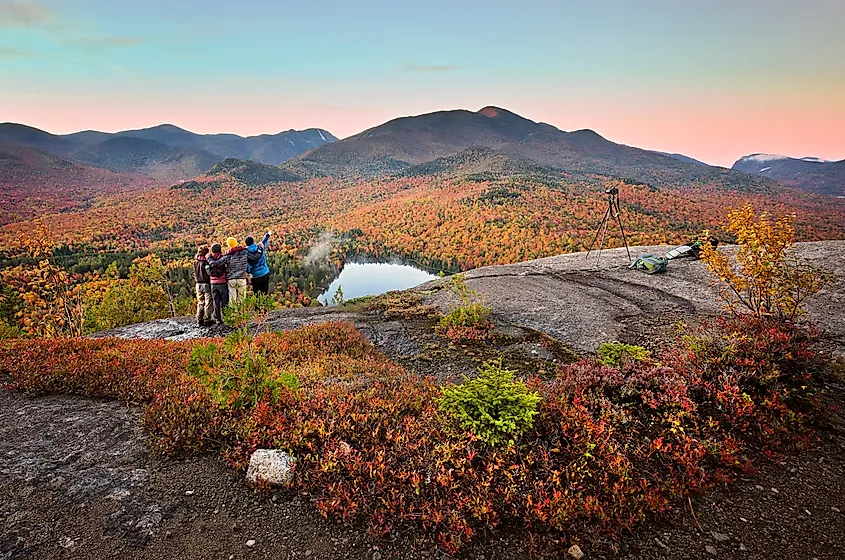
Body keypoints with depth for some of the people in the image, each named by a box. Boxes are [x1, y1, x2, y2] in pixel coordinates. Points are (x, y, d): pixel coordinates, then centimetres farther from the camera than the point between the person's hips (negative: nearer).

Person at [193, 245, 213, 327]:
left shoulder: (195, 261, 4)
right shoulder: (206, 261, -14)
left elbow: (195, 273, 10)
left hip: (198, 284, 6)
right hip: (207, 284, -6)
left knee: (200, 302, 14)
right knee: (208, 303, 2)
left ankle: (199, 321, 15)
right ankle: (207, 320, 2)